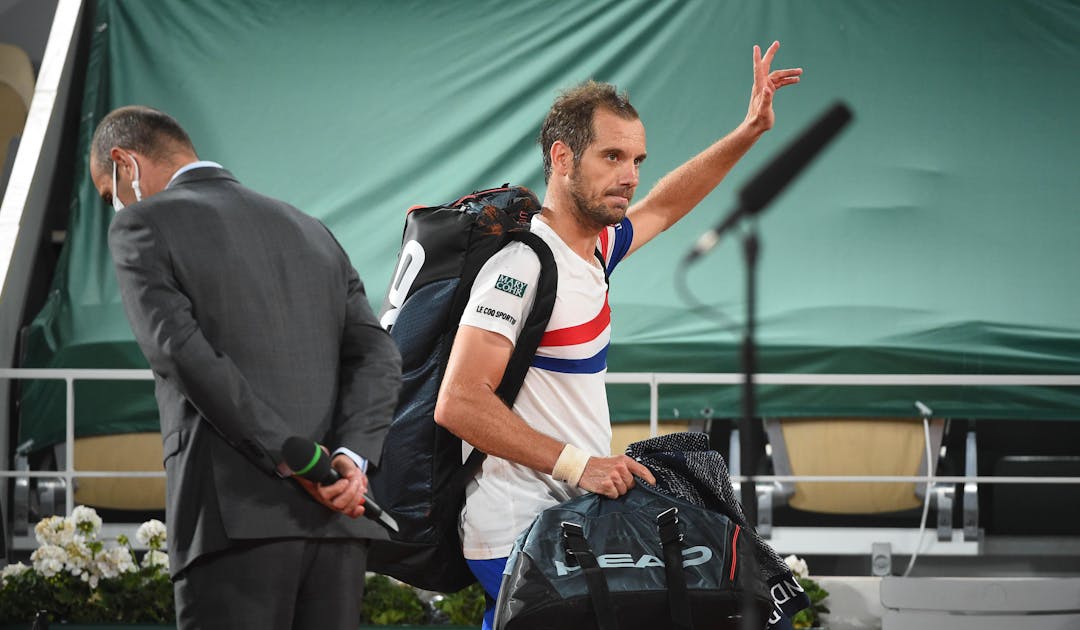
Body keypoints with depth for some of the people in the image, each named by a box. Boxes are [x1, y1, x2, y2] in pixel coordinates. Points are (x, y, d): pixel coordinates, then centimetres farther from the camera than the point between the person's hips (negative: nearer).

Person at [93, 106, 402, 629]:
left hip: (237, 517, -6)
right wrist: (351, 458, -4)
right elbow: (377, 357, 10)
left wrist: (291, 460, -12)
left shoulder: (143, 226, 4)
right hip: (337, 526, 6)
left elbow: (182, 351, -11)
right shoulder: (311, 233, 22)